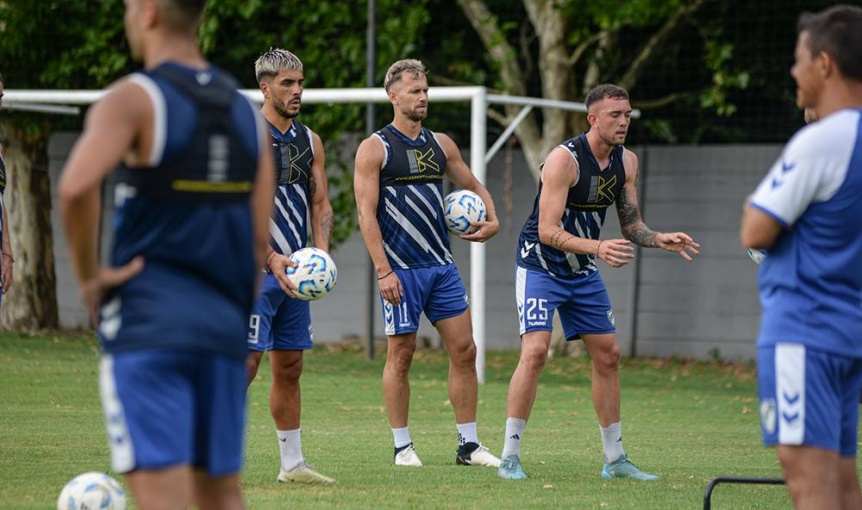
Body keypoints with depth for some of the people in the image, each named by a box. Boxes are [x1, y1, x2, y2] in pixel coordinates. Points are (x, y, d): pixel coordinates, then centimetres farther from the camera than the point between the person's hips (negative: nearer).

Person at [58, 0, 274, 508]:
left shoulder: (133, 99, -7)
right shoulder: (246, 111, 12)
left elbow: (77, 187, -26)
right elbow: (260, 243, 10)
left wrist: (89, 274, -12)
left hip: (147, 326, -6)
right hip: (223, 328, 6)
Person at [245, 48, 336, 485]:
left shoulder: (309, 141, 12)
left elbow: (320, 203, 13)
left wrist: (321, 252, -5)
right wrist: (271, 258, -26)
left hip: (295, 270, 7)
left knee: (290, 366, 11)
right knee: (245, 362, -12)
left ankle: (292, 464, 17)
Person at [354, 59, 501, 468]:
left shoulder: (440, 144, 13)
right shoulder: (375, 148, -4)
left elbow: (472, 186, 26)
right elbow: (366, 213, -9)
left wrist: (492, 221, 6)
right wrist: (383, 271, -16)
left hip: (442, 266, 6)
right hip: (401, 269, -5)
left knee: (464, 349, 2)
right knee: (401, 354, -1)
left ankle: (468, 445, 8)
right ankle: (402, 447, 9)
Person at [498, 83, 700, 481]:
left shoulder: (626, 162, -1)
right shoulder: (564, 159, -23)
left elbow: (631, 226, 8)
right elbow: (548, 231, -27)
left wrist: (661, 239, -12)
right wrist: (598, 247, -40)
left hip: (583, 271, 7)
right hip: (540, 266, -7)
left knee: (608, 355, 8)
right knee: (535, 352, -20)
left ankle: (615, 459, 18)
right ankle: (509, 457, -13)